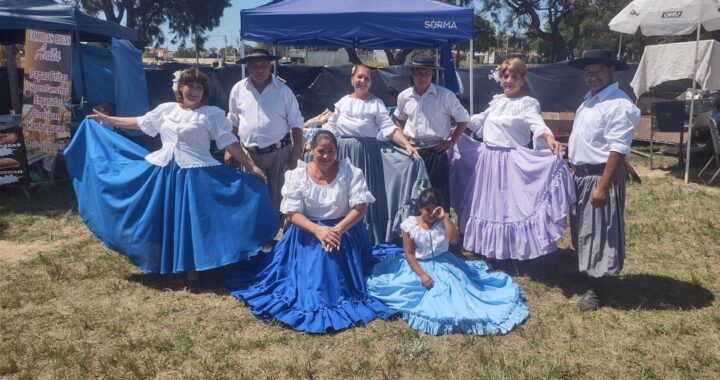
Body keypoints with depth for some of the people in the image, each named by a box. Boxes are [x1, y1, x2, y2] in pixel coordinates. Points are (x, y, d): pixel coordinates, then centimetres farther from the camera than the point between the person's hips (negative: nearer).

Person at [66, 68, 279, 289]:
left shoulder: (213, 114, -3)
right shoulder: (167, 109, 10)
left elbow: (230, 143, -6)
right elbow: (140, 122, 21)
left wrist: (251, 166, -13)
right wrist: (108, 120, 23)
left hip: (195, 174, -4)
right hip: (162, 171, 5)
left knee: (191, 223, -1)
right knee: (162, 220, 11)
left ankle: (192, 271, 12)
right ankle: (163, 264, 30)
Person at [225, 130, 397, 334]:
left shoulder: (350, 172, -5)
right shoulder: (298, 175, -4)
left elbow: (360, 207, -10)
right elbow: (292, 213, -7)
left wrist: (338, 229, -24)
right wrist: (318, 230, -23)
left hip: (345, 231, 1)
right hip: (309, 233, 0)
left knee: (338, 263, -17)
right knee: (315, 270, -15)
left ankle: (346, 298, 5)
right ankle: (315, 299, 7)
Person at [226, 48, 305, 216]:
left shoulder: (283, 90, -4)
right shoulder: (238, 89, 1)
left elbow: (296, 123, 0)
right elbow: (233, 123, 11)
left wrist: (297, 151, -5)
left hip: (279, 152, -1)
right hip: (250, 153, 2)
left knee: (279, 196, 6)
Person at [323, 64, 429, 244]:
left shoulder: (376, 103, -1)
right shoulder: (343, 101, 11)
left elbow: (389, 128, -10)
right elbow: (330, 127, 15)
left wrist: (407, 145, -23)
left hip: (367, 152, -3)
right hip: (344, 152, 4)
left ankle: (368, 238, 6)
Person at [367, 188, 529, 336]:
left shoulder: (444, 222, -6)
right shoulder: (411, 225, -11)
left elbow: (454, 240, -25)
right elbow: (409, 254, -11)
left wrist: (445, 217, -25)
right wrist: (421, 274, -21)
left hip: (444, 265, 2)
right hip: (420, 266, -1)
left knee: (457, 289, -15)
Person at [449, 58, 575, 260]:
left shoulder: (527, 103, -8)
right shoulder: (496, 101, 12)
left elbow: (537, 123, -26)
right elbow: (479, 120, 26)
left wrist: (549, 138, -45)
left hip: (511, 160, -7)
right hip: (488, 158, 7)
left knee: (510, 204, -4)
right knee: (487, 203, 14)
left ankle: (513, 249, 10)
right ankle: (489, 248, 29)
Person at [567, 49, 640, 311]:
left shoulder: (619, 105, -18)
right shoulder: (590, 98, 12)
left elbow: (618, 150, -24)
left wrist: (603, 186, -27)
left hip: (601, 176, -9)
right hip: (582, 175, 9)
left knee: (599, 232, 1)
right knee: (583, 229, 19)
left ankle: (595, 289, 13)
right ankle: (585, 270, 37)